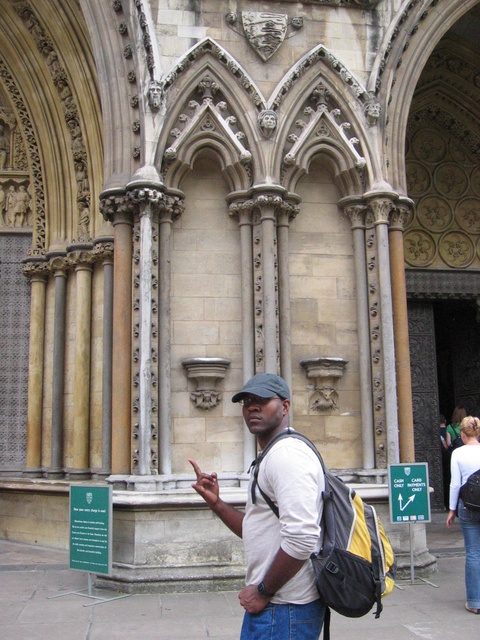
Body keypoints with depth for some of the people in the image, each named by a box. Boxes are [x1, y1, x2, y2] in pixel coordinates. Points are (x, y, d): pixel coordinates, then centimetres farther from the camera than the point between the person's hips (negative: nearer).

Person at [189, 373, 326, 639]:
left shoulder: (287, 453, -18)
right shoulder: (271, 457, 15)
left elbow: (301, 539, -27)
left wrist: (263, 591, -16)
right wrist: (215, 502, 8)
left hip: (283, 609, -10)